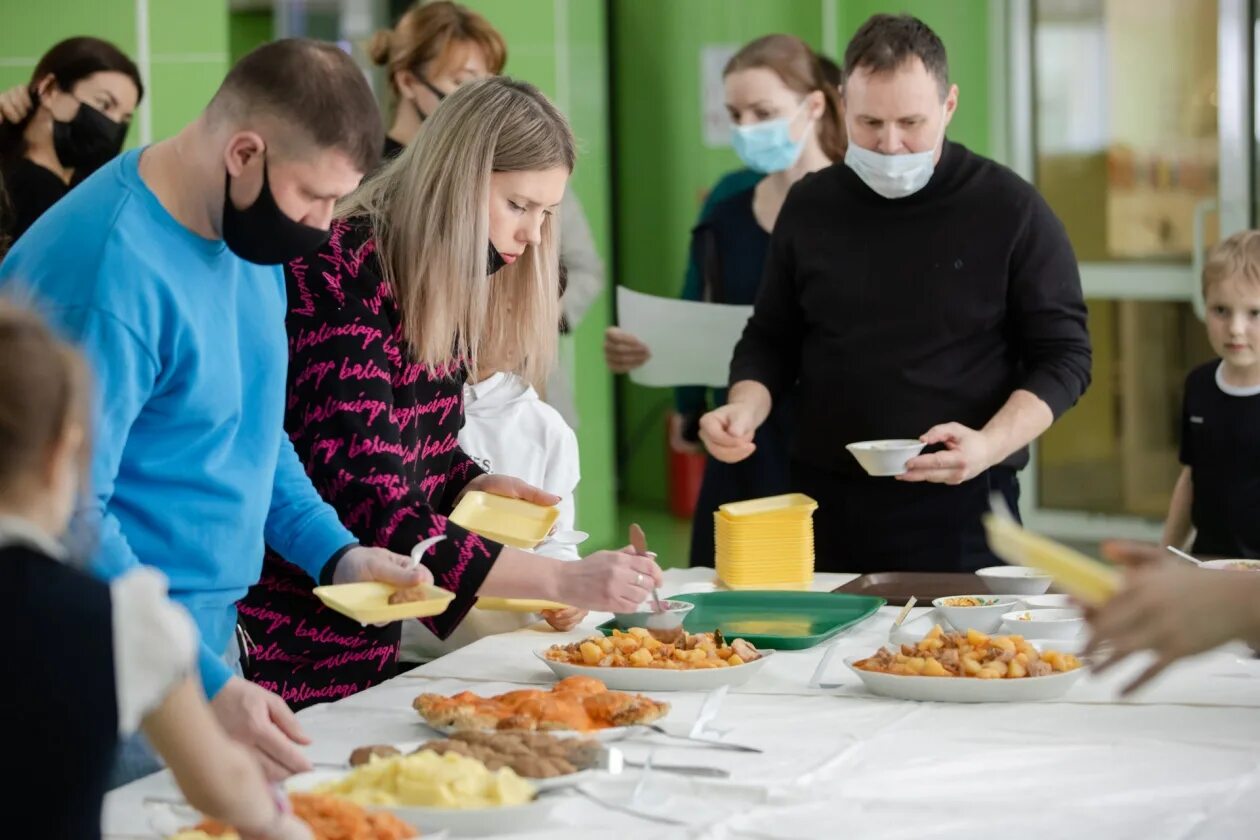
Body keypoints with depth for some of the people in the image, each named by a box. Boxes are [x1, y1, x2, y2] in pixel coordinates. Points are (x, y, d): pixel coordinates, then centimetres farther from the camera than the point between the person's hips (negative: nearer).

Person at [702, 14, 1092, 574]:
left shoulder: (1010, 210, -4)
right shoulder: (810, 207, 6)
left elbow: (1063, 356, -3)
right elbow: (771, 340, 15)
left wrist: (989, 446, -19)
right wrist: (746, 408, -7)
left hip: (958, 506, -3)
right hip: (827, 502, 3)